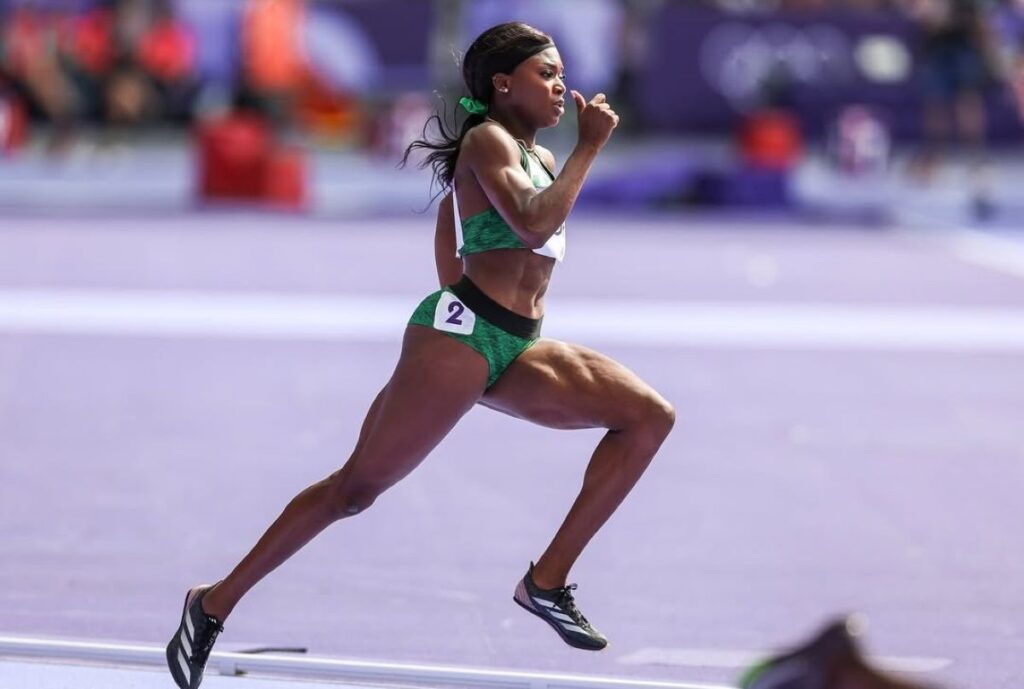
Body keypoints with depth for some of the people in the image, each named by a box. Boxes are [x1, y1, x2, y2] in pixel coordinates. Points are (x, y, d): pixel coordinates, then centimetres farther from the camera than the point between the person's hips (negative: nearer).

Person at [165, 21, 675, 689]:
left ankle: (549, 580, -5)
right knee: (358, 484, -8)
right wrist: (589, 148, -15)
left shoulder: (540, 158, 20)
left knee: (651, 415, -4)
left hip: (517, 349, 9)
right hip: (460, 333, -8)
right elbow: (532, 224, -22)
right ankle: (216, 604, 0)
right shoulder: (487, 141, -6)